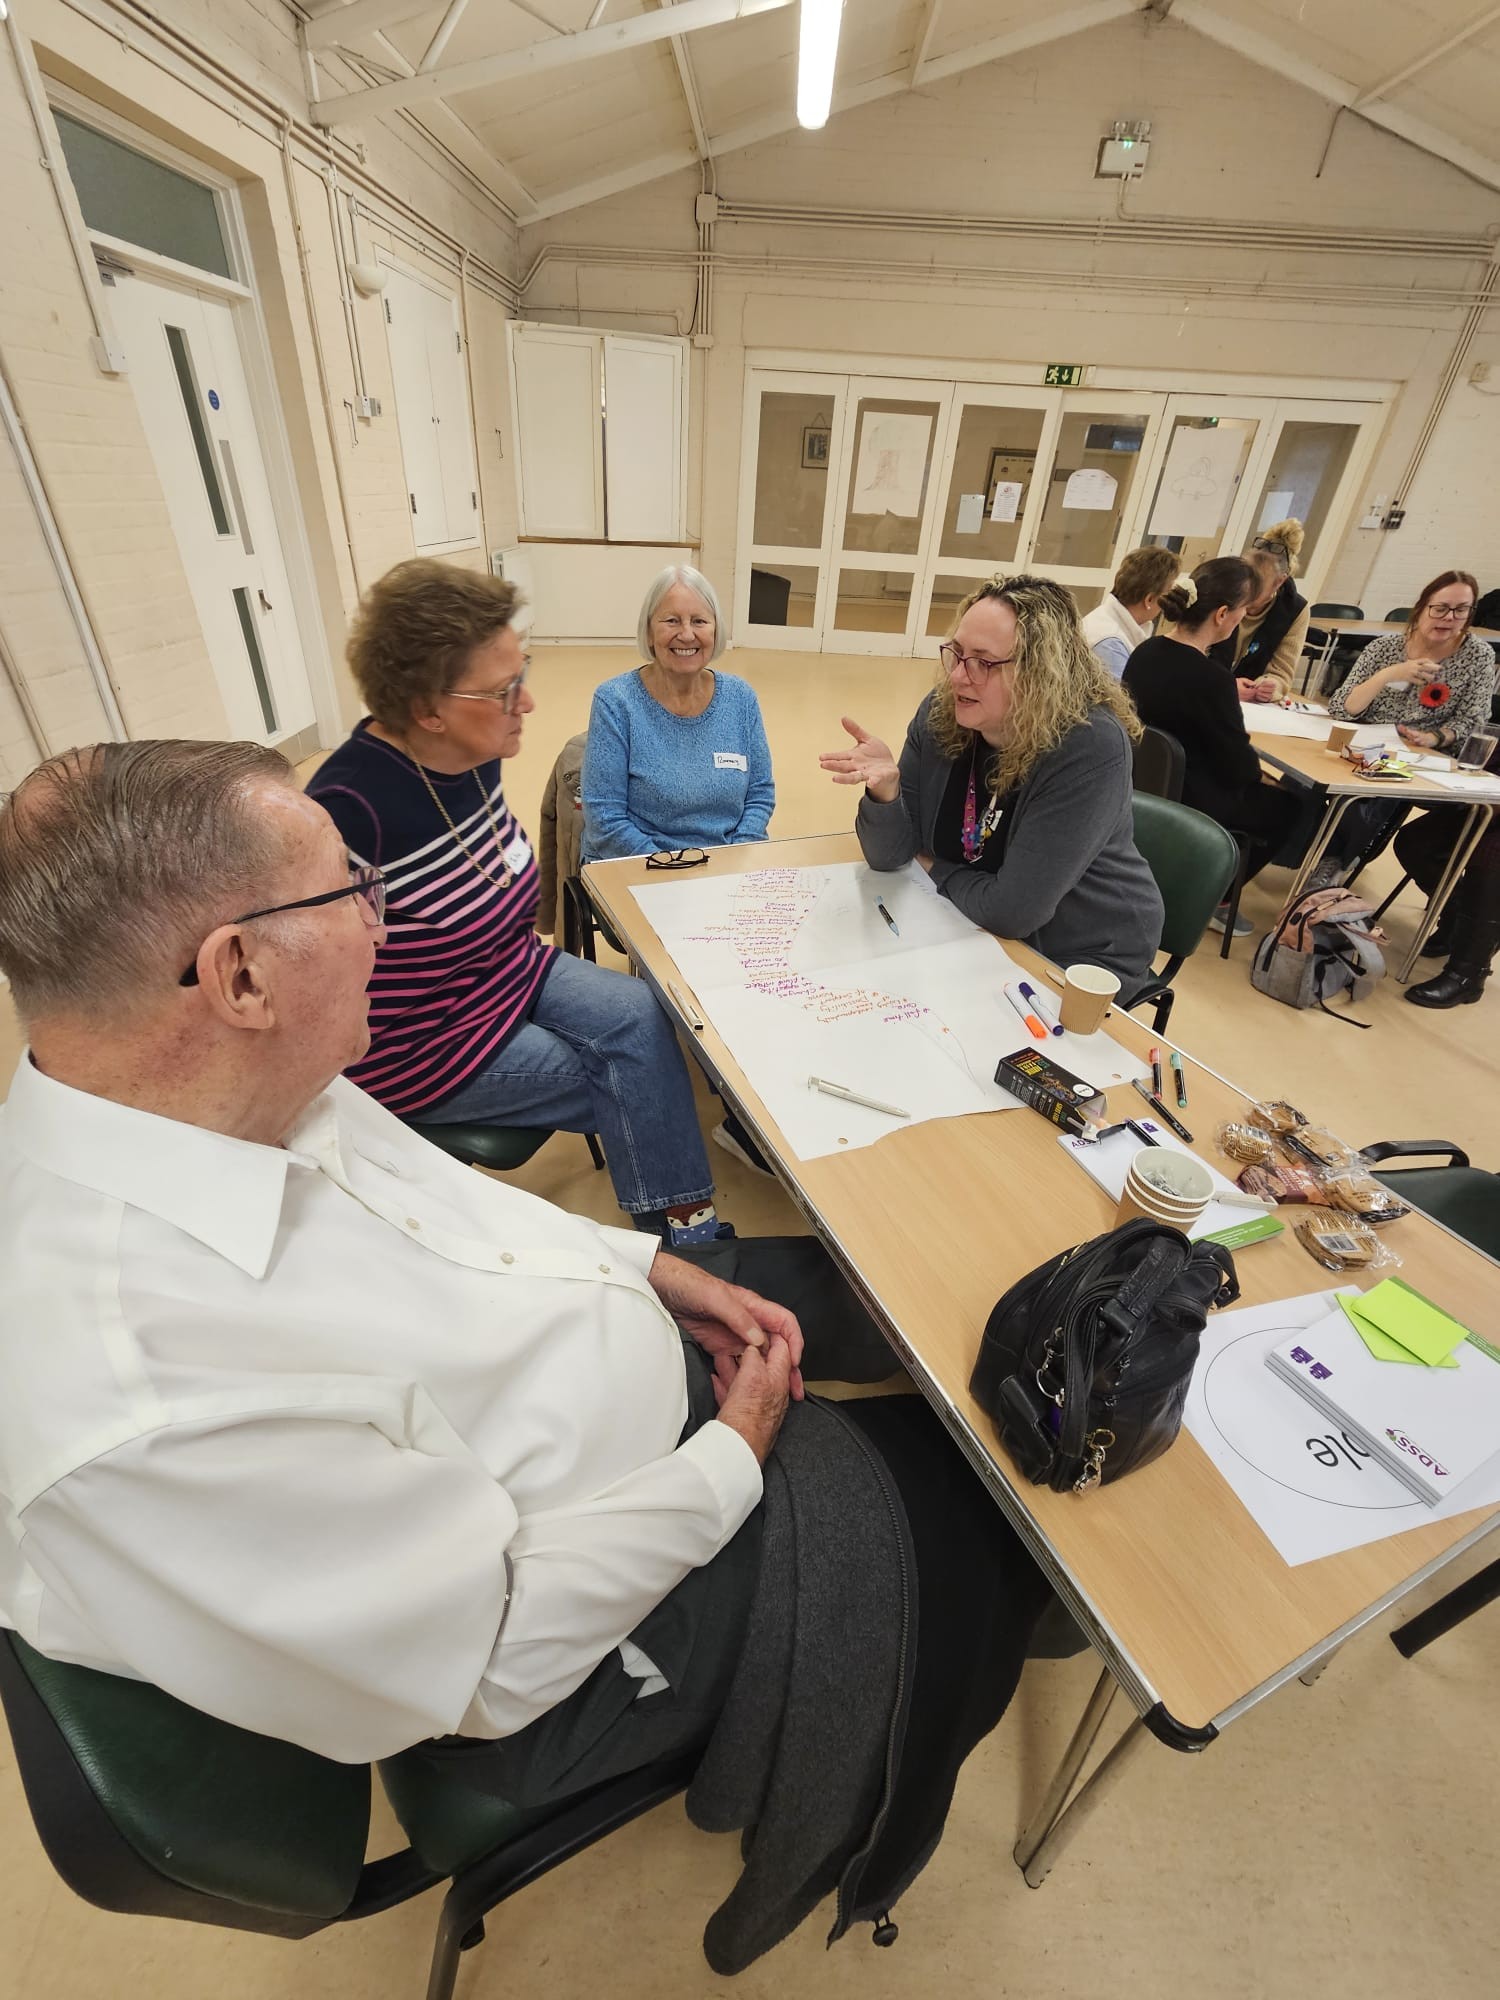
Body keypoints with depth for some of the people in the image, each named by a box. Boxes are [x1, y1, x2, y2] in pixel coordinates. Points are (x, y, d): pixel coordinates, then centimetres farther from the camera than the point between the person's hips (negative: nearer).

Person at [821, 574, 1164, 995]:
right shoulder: (942, 713, -9)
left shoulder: (1090, 748, -26)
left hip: (1083, 957, -5)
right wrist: (885, 788, -27)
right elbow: (890, 855, -8)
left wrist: (937, 870, -12)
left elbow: (1011, 911, -28)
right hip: (976, 933, 5)